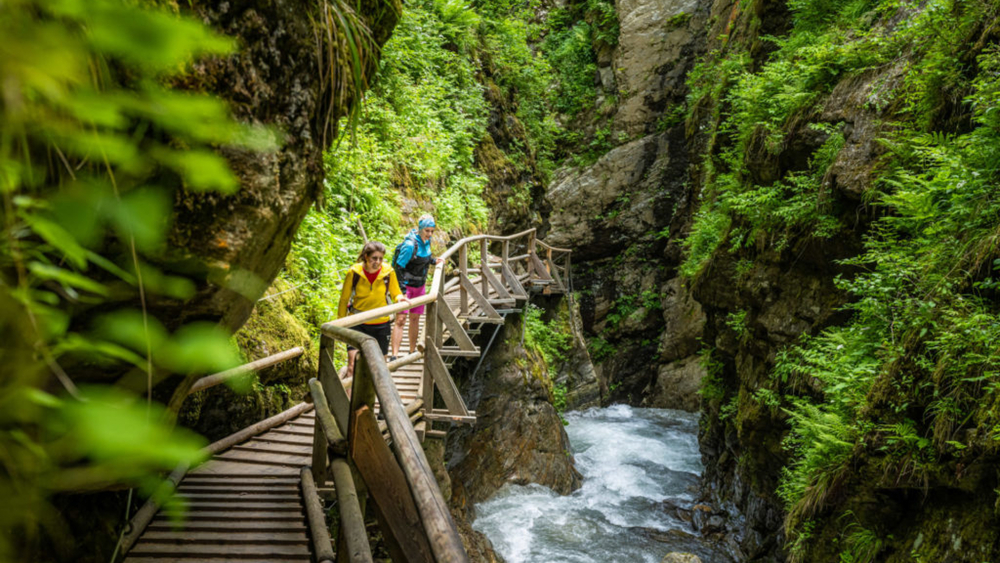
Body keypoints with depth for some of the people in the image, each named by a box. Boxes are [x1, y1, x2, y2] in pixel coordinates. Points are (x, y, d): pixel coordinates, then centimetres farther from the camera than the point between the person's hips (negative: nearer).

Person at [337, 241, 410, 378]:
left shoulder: (388, 272, -7)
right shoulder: (354, 272, -11)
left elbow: (395, 294, 5)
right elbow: (344, 298, 0)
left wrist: (400, 298, -20)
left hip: (381, 325, 2)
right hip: (358, 324, -2)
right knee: (353, 360, -16)